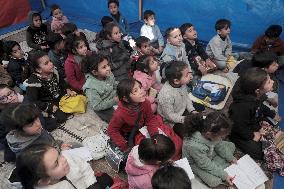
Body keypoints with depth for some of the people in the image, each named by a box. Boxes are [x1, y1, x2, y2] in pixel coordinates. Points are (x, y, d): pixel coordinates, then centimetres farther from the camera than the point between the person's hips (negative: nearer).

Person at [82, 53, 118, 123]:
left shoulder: (109, 74, -12)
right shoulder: (91, 87, -30)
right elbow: (96, 106, -26)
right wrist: (113, 101, -27)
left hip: (115, 98, 6)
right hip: (105, 109, -6)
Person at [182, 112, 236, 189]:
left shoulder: (210, 132, -28)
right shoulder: (194, 146, -46)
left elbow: (220, 145, -4)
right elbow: (207, 165, -28)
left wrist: (230, 158, 0)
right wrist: (224, 175, -21)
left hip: (210, 154, 6)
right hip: (196, 164, -6)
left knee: (231, 145, 8)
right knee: (215, 181, -21)